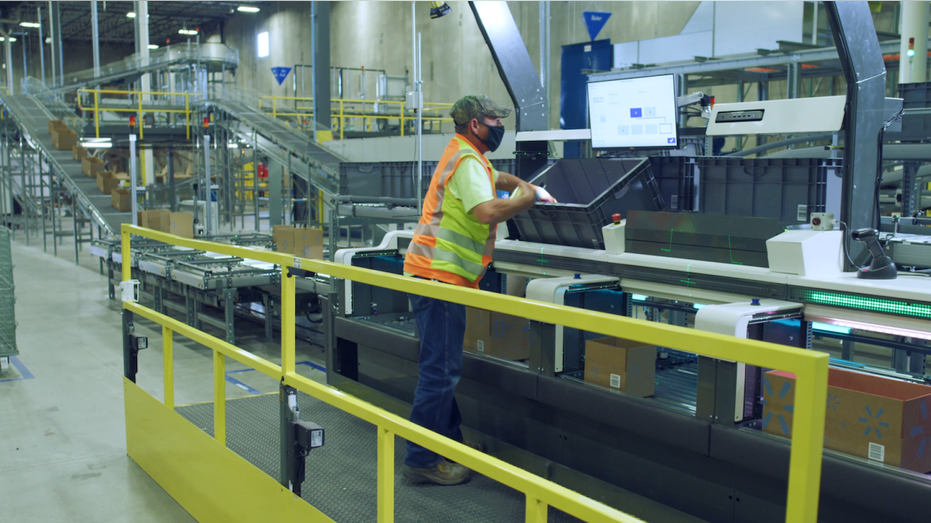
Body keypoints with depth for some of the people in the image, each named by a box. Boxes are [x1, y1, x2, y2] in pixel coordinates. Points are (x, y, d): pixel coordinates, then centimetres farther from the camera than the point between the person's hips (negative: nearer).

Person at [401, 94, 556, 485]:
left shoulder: (468, 156, 20)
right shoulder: (467, 161, -12)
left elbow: (495, 178, 41)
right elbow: (488, 212, -27)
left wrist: (527, 187, 27)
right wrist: (527, 199, -12)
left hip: (437, 274, 11)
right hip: (440, 274, -11)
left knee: (444, 367, 18)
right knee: (440, 370, -8)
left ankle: (449, 441, 29)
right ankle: (421, 460, -3)